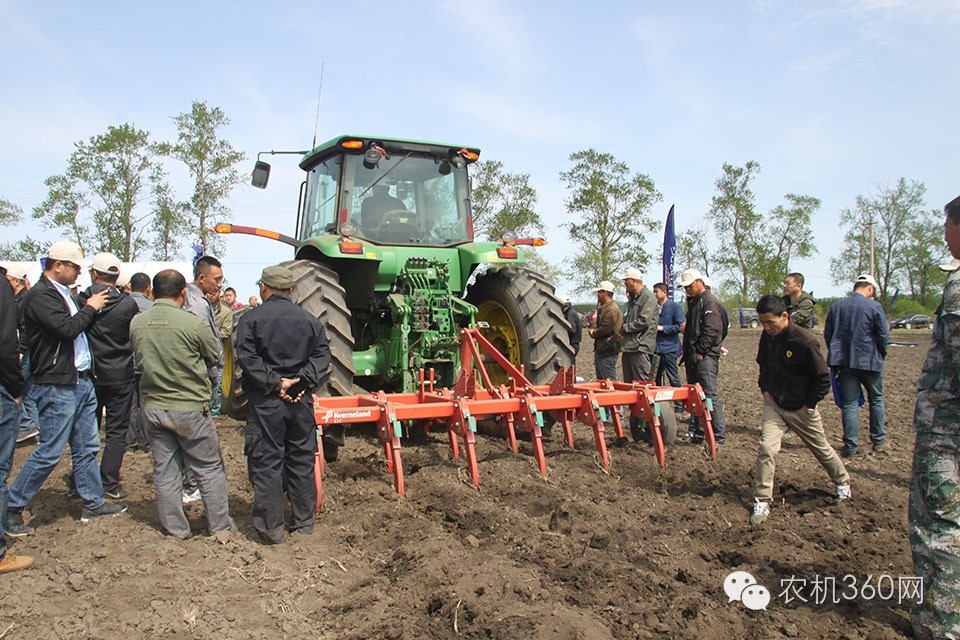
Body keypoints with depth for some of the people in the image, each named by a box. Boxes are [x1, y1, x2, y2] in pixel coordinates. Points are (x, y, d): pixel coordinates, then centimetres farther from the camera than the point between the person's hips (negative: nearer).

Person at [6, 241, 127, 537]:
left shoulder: (63, 294, 16)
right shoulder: (40, 296, -14)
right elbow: (67, 328, -25)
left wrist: (91, 307, 4)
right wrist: (90, 307, -11)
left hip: (81, 382, 9)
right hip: (57, 387, -9)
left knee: (87, 447, 14)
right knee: (50, 452, -2)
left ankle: (93, 503, 25)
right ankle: (11, 508, 12)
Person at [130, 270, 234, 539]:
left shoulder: (137, 323, -2)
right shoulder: (193, 323, -17)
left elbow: (141, 358, 12)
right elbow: (215, 356, -2)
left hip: (153, 408, 5)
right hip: (190, 408, -4)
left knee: (164, 471, 14)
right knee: (210, 469, 9)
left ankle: (176, 528, 24)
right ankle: (220, 527, 18)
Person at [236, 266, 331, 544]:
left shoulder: (252, 318, -4)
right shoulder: (309, 320, 7)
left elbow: (247, 357, -14)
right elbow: (322, 355, -2)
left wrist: (274, 383, -12)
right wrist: (303, 380, -8)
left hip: (266, 402, -3)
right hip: (302, 400, 4)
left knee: (267, 463, 3)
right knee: (302, 461, 12)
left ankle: (271, 529, 8)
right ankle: (304, 523, 22)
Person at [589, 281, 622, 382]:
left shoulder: (612, 310, -17)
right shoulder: (604, 308, 18)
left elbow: (606, 329, -24)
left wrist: (593, 333, -6)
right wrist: (595, 330, 5)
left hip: (607, 352, -11)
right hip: (602, 350, 11)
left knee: (609, 381, -7)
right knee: (601, 381, 16)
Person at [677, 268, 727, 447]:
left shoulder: (710, 301, -9)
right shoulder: (693, 302, 21)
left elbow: (711, 330, -18)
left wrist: (700, 352, -17)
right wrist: (688, 353, 16)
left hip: (706, 357, -10)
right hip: (693, 358, 10)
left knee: (710, 395, -10)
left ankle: (719, 436, -6)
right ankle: (698, 433, 19)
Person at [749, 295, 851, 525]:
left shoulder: (805, 342, -24)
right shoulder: (767, 337, -6)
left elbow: (823, 378, -16)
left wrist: (809, 404, -11)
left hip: (801, 409, -3)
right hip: (774, 405, 3)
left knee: (821, 449, 18)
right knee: (766, 449, -12)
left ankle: (842, 481, 47)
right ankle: (762, 502, -3)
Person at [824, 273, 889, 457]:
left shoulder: (836, 306, 4)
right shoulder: (874, 307, -9)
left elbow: (827, 334, 8)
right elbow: (883, 337, -6)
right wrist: (880, 356, 12)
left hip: (845, 362, 3)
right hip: (870, 362, -2)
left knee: (849, 403, 5)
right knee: (876, 400, 16)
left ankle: (851, 446, 4)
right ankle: (879, 441, 24)